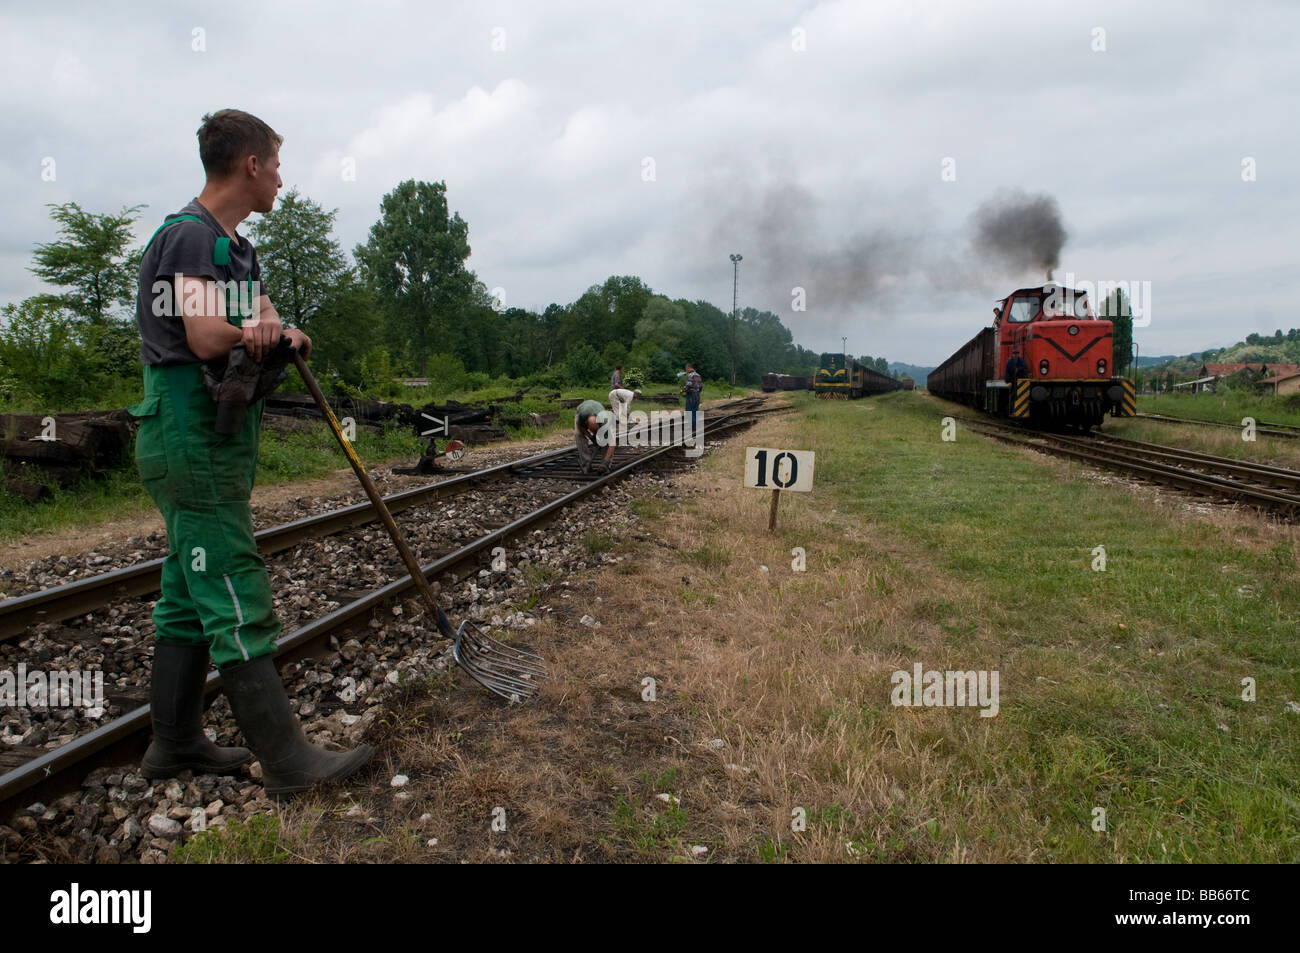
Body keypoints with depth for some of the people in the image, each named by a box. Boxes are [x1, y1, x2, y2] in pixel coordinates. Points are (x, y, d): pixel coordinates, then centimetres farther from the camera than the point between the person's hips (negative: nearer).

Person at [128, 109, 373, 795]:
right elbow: (207, 339, -23)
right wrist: (259, 334, -3)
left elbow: (265, 325, 11)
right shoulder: (191, 236, -12)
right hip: (193, 443, -10)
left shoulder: (237, 247, 19)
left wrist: (278, 335, -13)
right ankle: (285, 759, -2)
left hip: (216, 441, 10)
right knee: (238, 606, -8)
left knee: (189, 597, 14)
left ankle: (175, 743, 25)